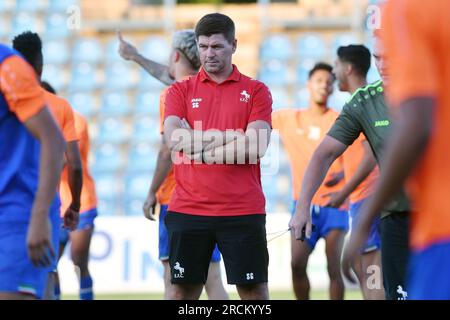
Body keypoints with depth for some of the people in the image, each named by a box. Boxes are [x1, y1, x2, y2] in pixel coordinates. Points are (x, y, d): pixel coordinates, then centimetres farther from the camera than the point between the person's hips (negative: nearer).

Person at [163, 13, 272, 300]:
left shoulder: (256, 91, 6)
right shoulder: (181, 91, 9)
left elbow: (256, 146, -8)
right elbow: (173, 138, -8)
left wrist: (198, 145, -11)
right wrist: (233, 138, -14)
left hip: (243, 211, -1)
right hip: (188, 209, 1)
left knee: (254, 291, 0)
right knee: (184, 290, 4)